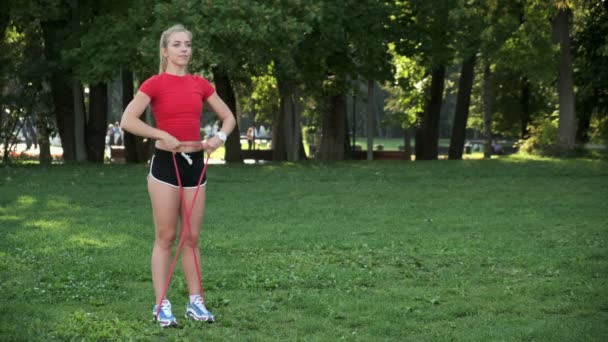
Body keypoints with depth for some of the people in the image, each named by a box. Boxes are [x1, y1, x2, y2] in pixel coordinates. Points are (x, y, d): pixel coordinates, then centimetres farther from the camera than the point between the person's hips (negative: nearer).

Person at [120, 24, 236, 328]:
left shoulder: (200, 84, 7)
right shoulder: (155, 84, -6)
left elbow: (228, 117, 15)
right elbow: (127, 121, -14)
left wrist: (220, 137, -4)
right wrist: (162, 135, -19)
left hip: (195, 163, 5)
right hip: (166, 163, -5)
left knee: (192, 237, 9)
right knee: (166, 237, -1)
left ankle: (195, 301, 15)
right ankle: (162, 305, 4)